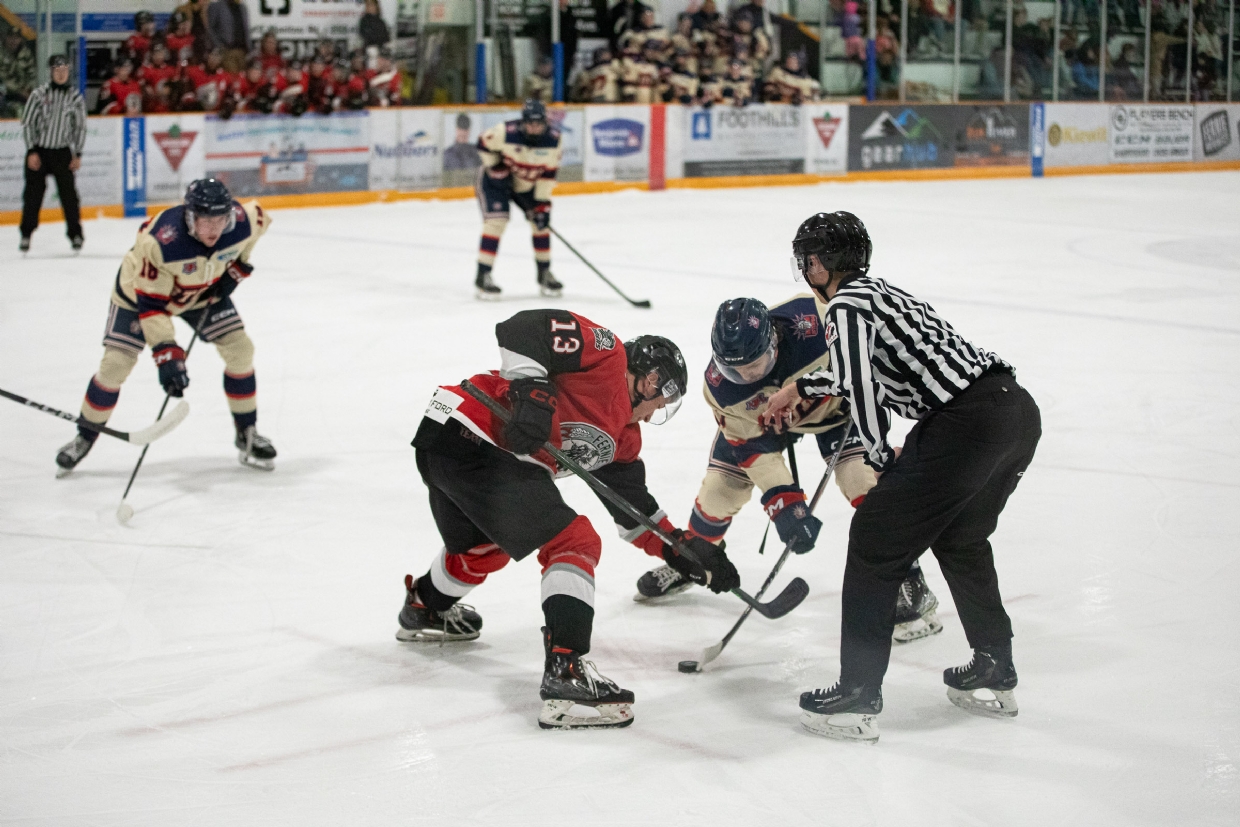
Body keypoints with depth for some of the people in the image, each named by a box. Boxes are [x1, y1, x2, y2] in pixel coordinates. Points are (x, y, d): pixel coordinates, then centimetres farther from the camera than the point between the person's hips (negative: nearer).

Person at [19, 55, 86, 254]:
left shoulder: (75, 98, 1)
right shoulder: (39, 94, -4)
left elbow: (80, 127, 7)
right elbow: (27, 123, -2)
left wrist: (77, 155, 1)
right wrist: (31, 152, -8)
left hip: (62, 152, 1)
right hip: (38, 150, -1)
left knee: (68, 192, -2)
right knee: (33, 193, 2)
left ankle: (75, 234, 10)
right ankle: (26, 234, 13)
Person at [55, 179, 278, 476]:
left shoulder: (241, 222, -28)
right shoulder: (159, 241, -41)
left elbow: (259, 219, -1)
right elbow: (151, 303, -36)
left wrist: (238, 266, -5)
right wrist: (165, 351, -41)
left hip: (205, 290, 4)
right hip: (142, 290, -4)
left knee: (240, 350, -7)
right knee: (115, 364, -9)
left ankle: (247, 434, 10)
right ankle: (85, 437, 12)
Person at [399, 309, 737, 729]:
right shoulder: (606, 353, -3)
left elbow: (634, 507, 27)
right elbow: (521, 328, -15)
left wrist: (685, 549, 22)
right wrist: (532, 390, -25)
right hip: (471, 435, -11)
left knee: (483, 548, 36)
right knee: (575, 543, -10)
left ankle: (424, 608, 62)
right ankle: (565, 670, -19)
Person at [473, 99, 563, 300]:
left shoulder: (553, 139, -19)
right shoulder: (505, 132, -30)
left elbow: (549, 172, -12)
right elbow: (483, 145, -11)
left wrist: (543, 202, -13)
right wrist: (495, 167, -16)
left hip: (527, 184, 5)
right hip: (496, 179, -5)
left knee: (541, 221, 1)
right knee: (496, 221, -18)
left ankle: (544, 274, 16)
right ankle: (483, 276, -15)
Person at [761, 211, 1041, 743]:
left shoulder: (846, 306, -1)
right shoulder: (878, 291, 27)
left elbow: (861, 387, -13)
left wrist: (883, 460, 0)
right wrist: (799, 389, 54)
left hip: (967, 421, -9)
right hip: (1018, 406, 9)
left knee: (877, 537, 0)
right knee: (959, 538, 29)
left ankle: (858, 698, 0)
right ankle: (994, 676, 36)